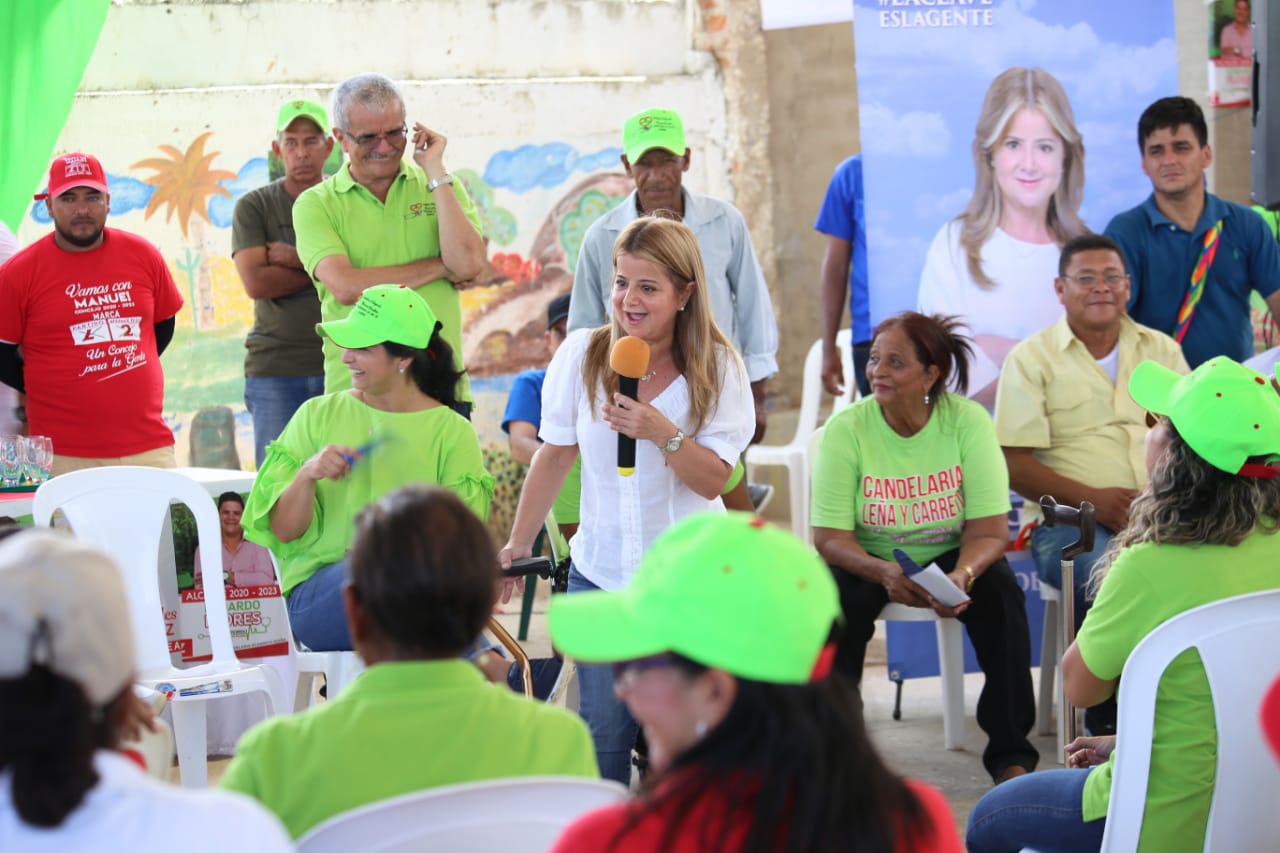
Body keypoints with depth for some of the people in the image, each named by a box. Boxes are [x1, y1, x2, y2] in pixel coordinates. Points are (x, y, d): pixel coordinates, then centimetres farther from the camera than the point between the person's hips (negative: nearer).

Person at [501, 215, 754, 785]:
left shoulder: (717, 368, -6)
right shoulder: (582, 353, -3)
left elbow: (712, 481, -9)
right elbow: (553, 459, 6)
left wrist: (663, 433, -26)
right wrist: (517, 545, 9)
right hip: (601, 571, 1)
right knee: (604, 738, -5)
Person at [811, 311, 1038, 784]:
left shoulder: (968, 421, -13)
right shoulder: (845, 429, -14)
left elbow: (989, 529, -15)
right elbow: (830, 536, -17)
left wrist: (961, 576, -38)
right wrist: (886, 574, -37)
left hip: (949, 556, 1)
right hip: (867, 559, -1)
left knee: (1000, 589, -28)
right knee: (835, 598, -32)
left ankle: (1011, 753, -18)